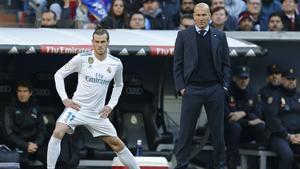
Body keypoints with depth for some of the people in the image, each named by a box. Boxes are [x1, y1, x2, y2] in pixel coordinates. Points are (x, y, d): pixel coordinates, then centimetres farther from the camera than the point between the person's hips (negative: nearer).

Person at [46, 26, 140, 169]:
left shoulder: (116, 64, -1)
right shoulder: (82, 59, -11)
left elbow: (118, 85, 19)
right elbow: (59, 74, -1)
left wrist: (111, 105, 8)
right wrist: (64, 98, -8)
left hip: (98, 114, 3)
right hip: (77, 108, -3)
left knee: (117, 144, 7)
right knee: (58, 132, -27)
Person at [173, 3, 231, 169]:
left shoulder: (220, 36, 7)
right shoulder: (183, 35, 3)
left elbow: (226, 63, 9)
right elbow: (177, 63, 3)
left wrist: (225, 85, 1)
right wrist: (181, 87, -4)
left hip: (215, 89, 1)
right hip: (192, 89, -1)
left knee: (218, 130, 6)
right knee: (186, 130, -1)